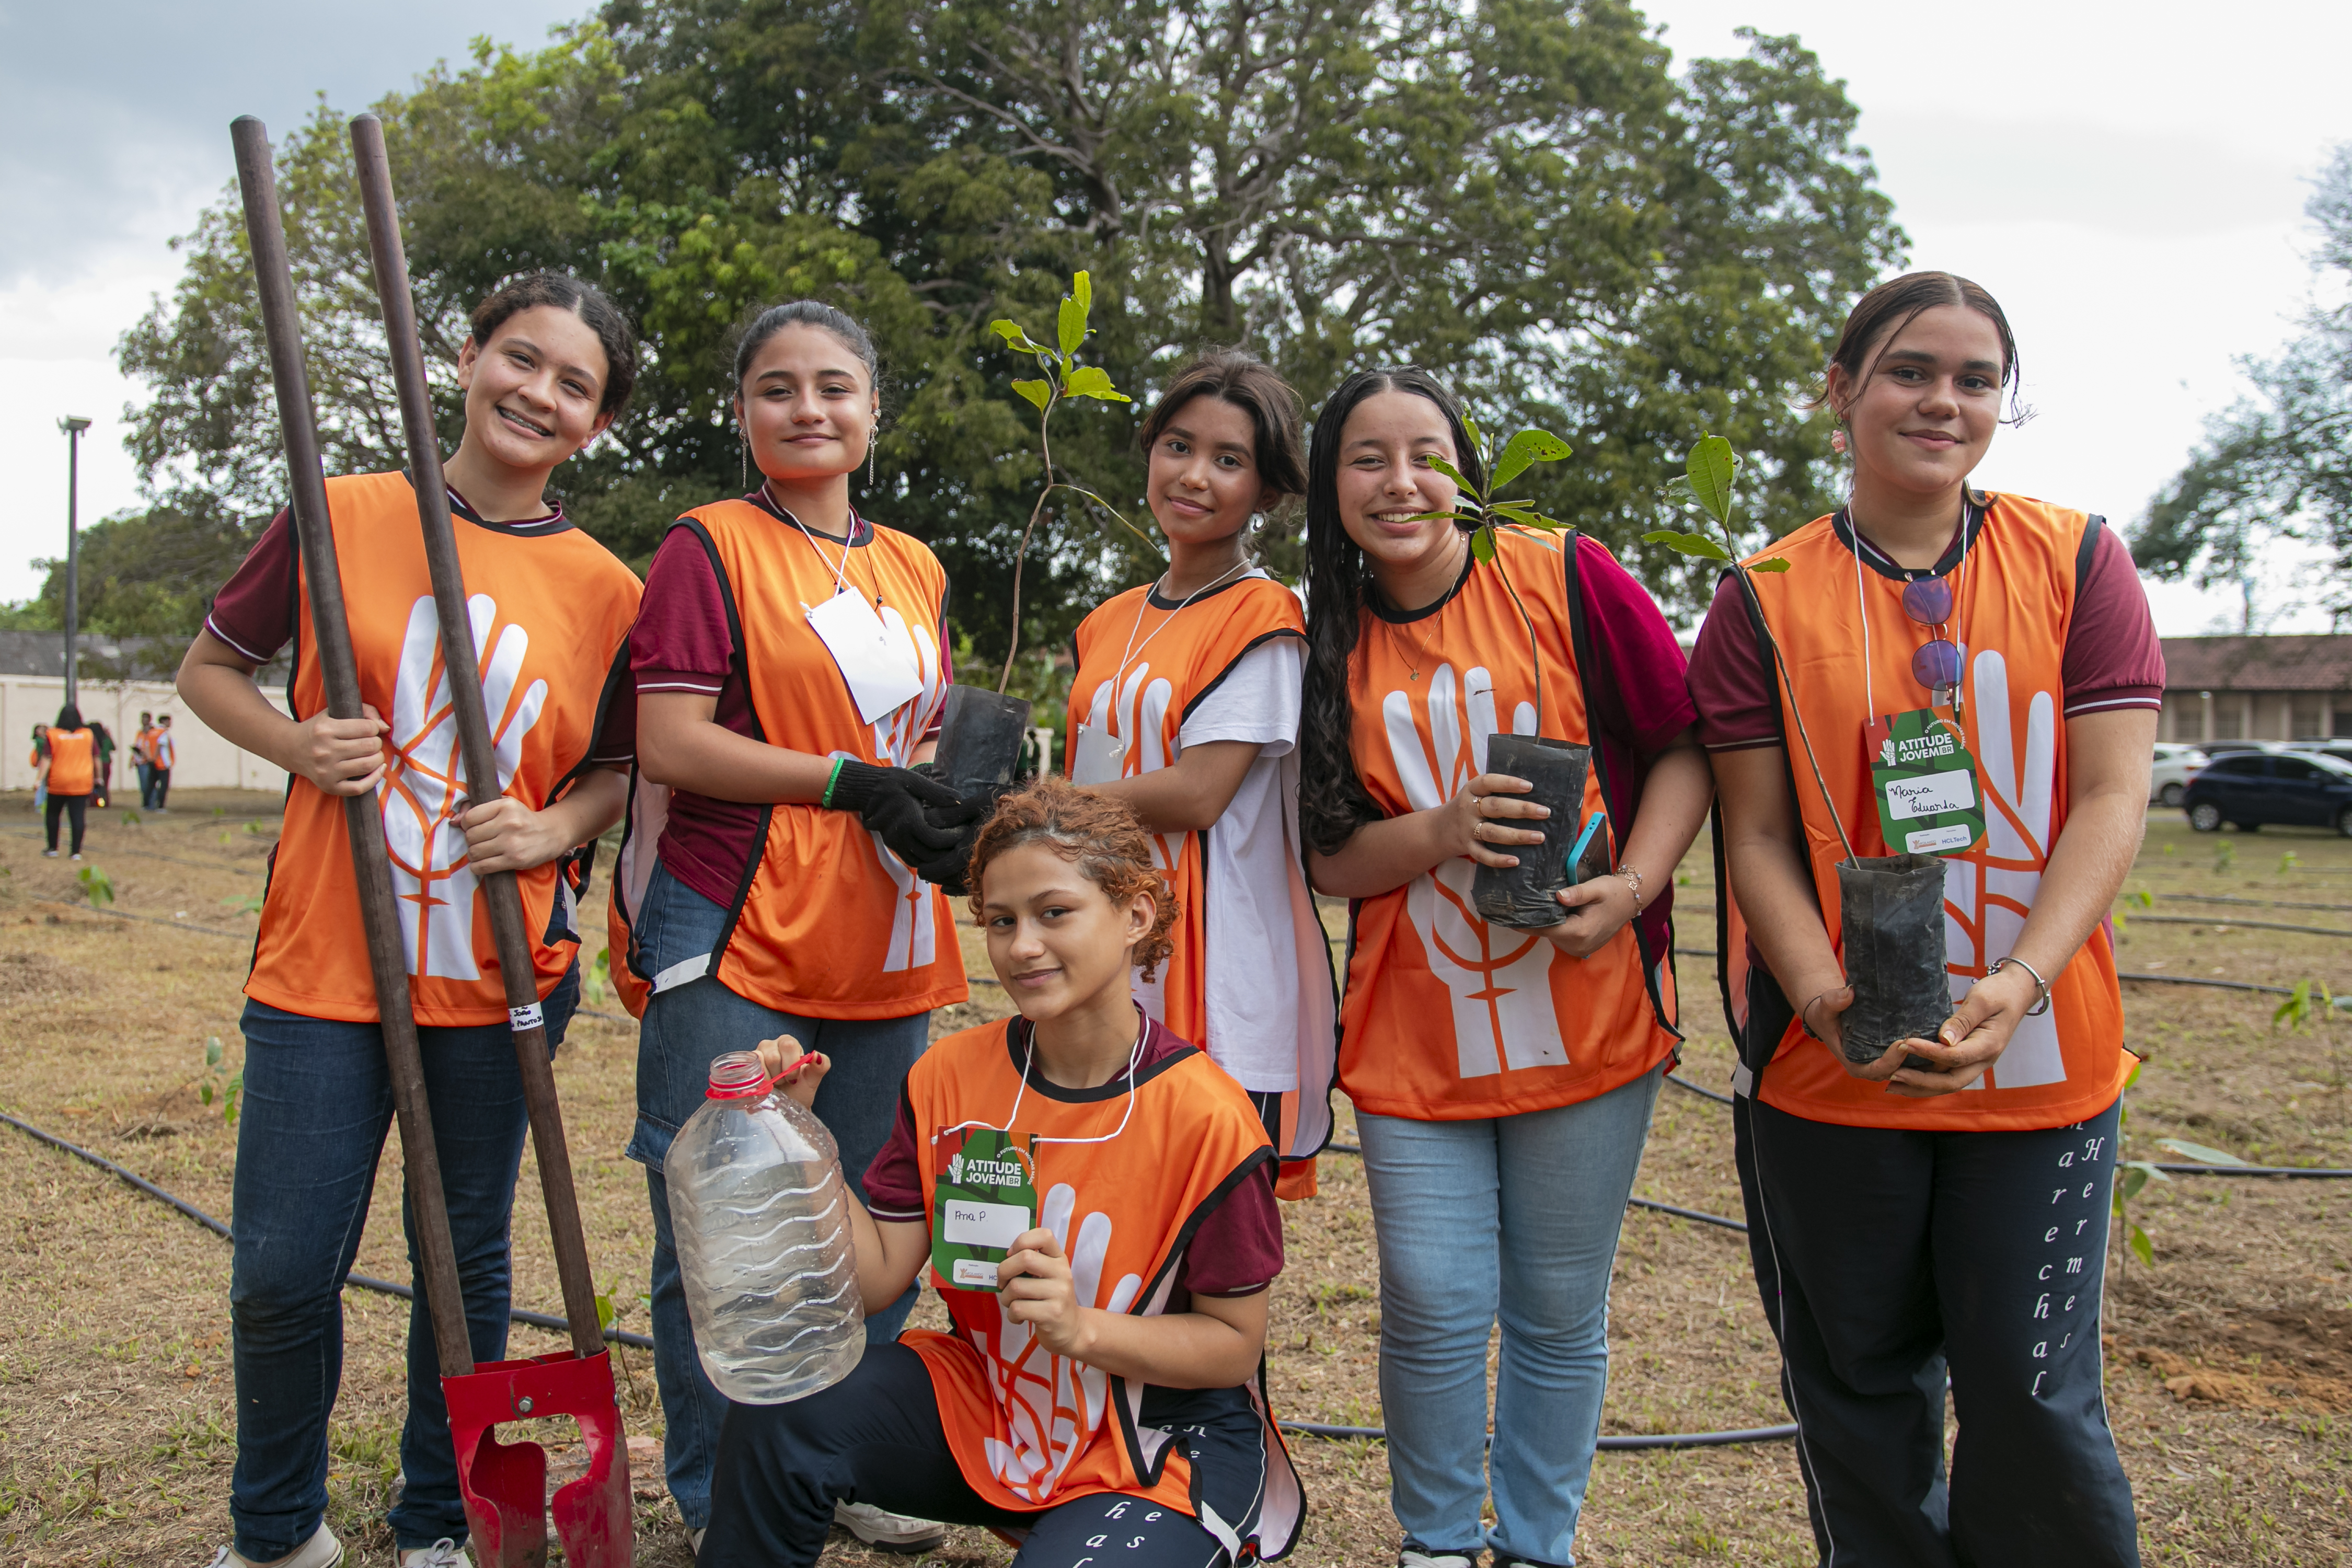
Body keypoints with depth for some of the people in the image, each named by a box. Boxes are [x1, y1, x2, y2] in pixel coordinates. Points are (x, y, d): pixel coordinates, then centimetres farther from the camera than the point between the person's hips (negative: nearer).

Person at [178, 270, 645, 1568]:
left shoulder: (604, 588, 1)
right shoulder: (341, 516, -1)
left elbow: (616, 768, 11)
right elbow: (209, 667, 9)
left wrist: (552, 830, -10)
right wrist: (297, 745, -10)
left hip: (503, 972, 1)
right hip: (322, 962, -1)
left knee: (467, 1258, 11)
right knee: (282, 1271, 3)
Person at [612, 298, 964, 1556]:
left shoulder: (918, 570, 15)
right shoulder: (710, 548, -3)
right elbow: (668, 745, -12)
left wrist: (955, 799, 1)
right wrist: (855, 781, -17)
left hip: (884, 955, 6)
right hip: (735, 945, -6)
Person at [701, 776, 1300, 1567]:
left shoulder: (1204, 1116, -19)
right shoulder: (949, 1079, -5)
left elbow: (1235, 1345, -12)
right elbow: (878, 1276, -6)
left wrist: (1081, 1328, -27)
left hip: (1161, 1446, -3)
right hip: (983, 1406, 4)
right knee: (777, 1415, -19)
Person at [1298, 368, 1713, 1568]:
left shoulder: (1566, 579, -5)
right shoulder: (1332, 646, 3)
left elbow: (1685, 746, -2)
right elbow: (1328, 858, 2)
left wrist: (1631, 887, -17)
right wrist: (1443, 832, -17)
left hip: (1584, 1019, -1)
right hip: (1413, 1038, 2)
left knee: (1558, 1314, 10)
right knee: (1434, 1309, 3)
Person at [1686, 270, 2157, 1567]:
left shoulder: (2076, 562, 3)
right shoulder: (1767, 599, 1)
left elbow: (2110, 802, -5)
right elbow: (1759, 835, -2)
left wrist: (2018, 984, -20)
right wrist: (1830, 1001, -18)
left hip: (2040, 1065, 0)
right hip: (1829, 1069, 0)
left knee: (2035, 1399, 4)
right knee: (1859, 1387, 13)